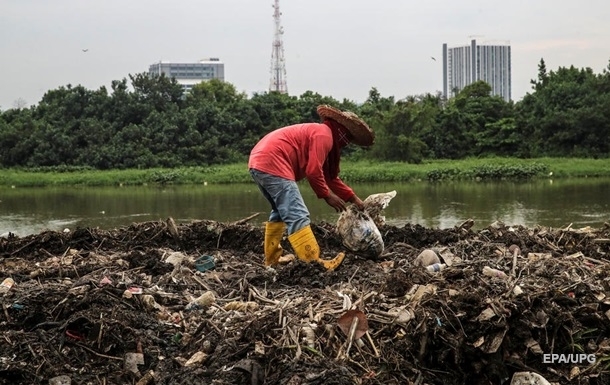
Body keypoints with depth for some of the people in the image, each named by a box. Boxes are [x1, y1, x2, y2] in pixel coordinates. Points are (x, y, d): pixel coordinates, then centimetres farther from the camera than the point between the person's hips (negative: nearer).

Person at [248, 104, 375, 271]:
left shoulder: (317, 132, 27)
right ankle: (314, 262, -13)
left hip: (259, 161, 11)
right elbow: (313, 171, -13)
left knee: (281, 211, 25)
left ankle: (272, 257, 28)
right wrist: (327, 195, 0)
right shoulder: (324, 134, -5)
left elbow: (330, 176, 30)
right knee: (297, 215, -11)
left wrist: (352, 197, 24)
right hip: (272, 163, -11)